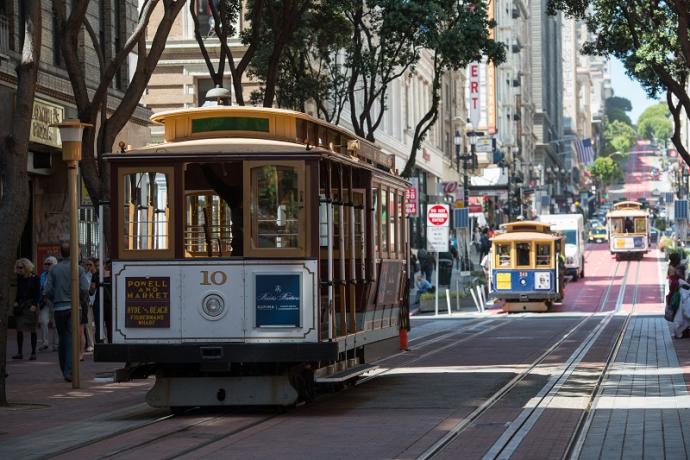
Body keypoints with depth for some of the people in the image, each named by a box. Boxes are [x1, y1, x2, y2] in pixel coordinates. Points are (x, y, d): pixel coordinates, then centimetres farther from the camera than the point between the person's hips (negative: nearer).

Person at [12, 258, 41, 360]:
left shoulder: (34, 278, -6)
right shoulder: (19, 278, 8)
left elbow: (38, 294, -6)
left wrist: (34, 305, -15)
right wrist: (16, 301, 2)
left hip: (31, 305, -4)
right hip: (21, 306, 4)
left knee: (32, 330, 0)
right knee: (19, 329, 0)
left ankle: (33, 353, 4)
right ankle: (19, 352, 5)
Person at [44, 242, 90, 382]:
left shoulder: (54, 270, 1)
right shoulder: (79, 269, -4)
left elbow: (48, 291, -4)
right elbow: (85, 289, -9)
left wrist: (55, 300, 14)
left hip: (59, 308, 2)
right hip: (73, 308, -2)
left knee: (62, 339, 13)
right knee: (71, 339, -4)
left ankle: (64, 370, 19)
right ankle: (69, 371, -15)